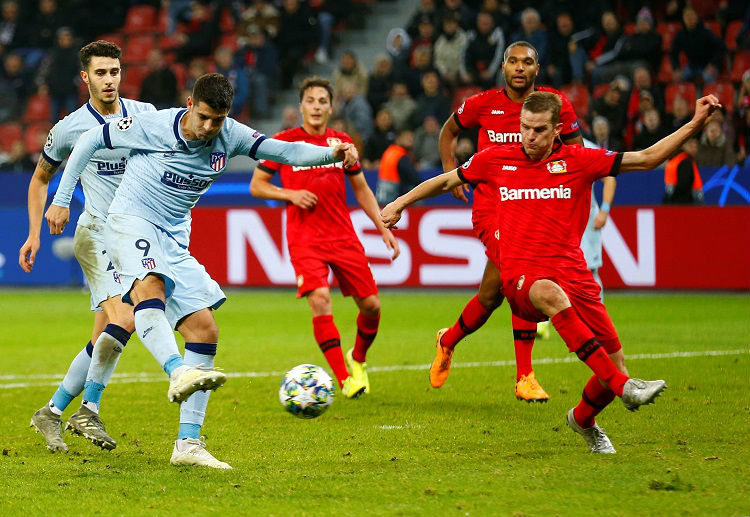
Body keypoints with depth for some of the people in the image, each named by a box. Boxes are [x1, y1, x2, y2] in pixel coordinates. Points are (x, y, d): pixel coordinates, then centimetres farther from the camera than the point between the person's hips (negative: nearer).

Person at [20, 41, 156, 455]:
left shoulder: (144, 115, 7)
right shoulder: (70, 128, -1)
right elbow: (40, 178, 14)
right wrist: (35, 232, 7)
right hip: (97, 233, -5)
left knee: (104, 340, 5)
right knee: (125, 317, -25)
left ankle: (52, 412, 18)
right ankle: (88, 411, -17)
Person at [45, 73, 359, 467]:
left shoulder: (230, 137, -1)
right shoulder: (151, 125, -11)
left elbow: (285, 151, -10)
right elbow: (89, 140, 1)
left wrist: (333, 153, -28)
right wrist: (62, 199, 2)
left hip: (174, 240, 6)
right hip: (130, 223, -6)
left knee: (205, 330, -3)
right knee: (150, 285, -37)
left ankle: (188, 444, -2)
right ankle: (180, 374, -61)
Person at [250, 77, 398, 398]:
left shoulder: (342, 143, 9)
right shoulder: (284, 142, -1)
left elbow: (361, 190, 18)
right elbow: (256, 185, 5)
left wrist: (383, 228, 11)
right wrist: (291, 195, -12)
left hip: (343, 236, 4)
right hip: (304, 238, -4)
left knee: (371, 305, 0)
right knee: (320, 300, -23)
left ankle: (358, 359, 30)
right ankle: (344, 378, -18)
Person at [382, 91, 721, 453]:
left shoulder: (577, 161, 3)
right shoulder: (496, 160, 7)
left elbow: (647, 158, 2)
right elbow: (448, 180, 24)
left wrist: (695, 124, -6)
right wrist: (400, 203, 28)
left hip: (572, 273, 2)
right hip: (521, 278, -2)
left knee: (615, 362, -5)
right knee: (550, 293, -40)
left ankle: (583, 420, 32)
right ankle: (623, 385, -45)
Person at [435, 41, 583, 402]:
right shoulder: (483, 104, 0)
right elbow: (449, 130, 19)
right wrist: (450, 170, 9)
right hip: (491, 207, -3)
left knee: (491, 295, 4)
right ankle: (524, 378, -15)